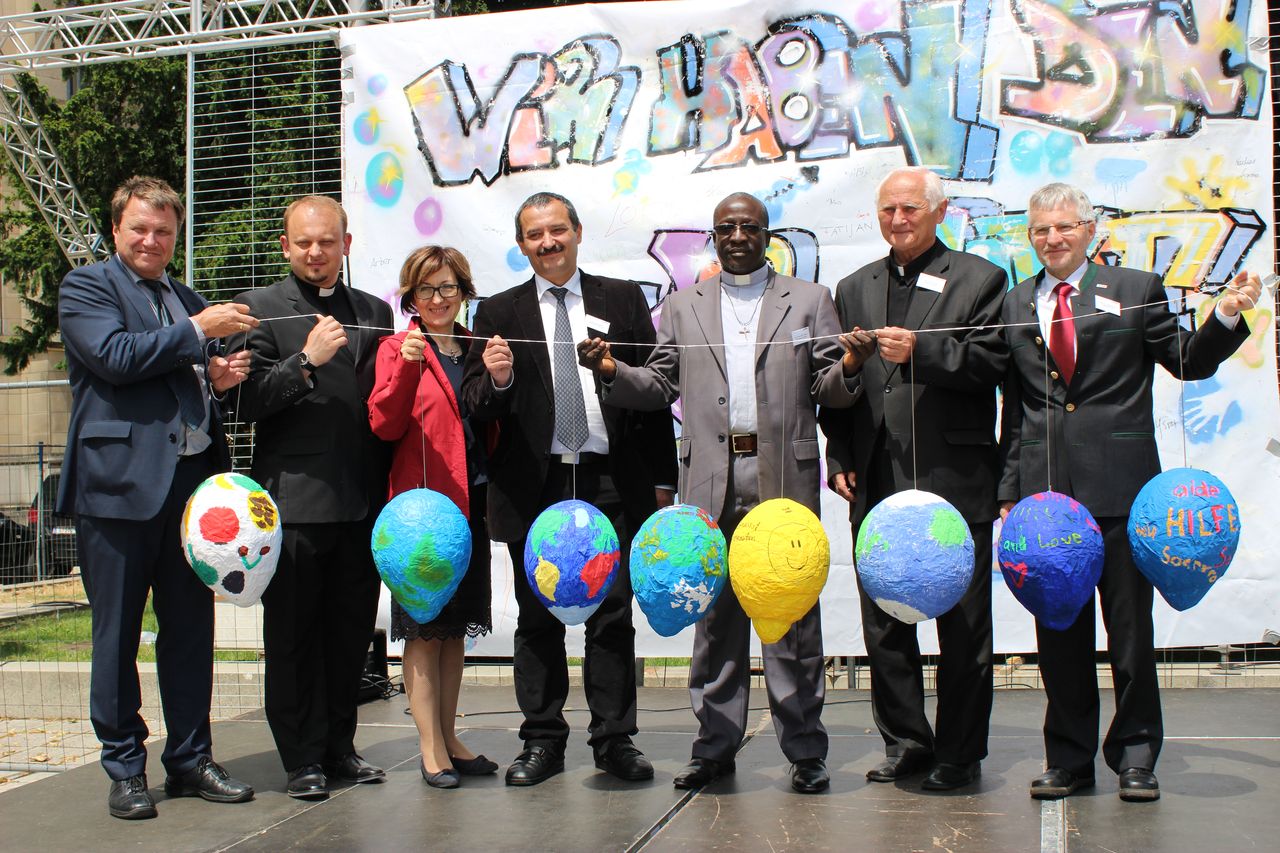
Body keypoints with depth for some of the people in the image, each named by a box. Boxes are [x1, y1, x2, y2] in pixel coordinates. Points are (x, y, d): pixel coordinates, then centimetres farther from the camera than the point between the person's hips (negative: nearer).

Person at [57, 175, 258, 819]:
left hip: (194, 478, 6)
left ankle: (190, 759, 21)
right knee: (117, 632, 4)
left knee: (192, 629, 10)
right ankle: (124, 768, 15)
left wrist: (221, 378, 5)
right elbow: (115, 357, -15)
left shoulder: (191, 301, 20)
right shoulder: (86, 288, 2)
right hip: (120, 483, -5)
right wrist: (197, 332, -11)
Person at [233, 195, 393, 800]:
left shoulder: (373, 312, 15)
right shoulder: (261, 309, 3)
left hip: (361, 501, 4)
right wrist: (306, 360, -17)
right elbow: (247, 401, -7)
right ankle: (303, 759, 13)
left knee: (351, 632, 10)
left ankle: (339, 746, 23)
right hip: (293, 497, -3)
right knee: (292, 636, 3)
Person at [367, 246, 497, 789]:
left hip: (470, 502, 5)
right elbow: (385, 425, -10)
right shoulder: (398, 348, 0)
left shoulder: (477, 347, 14)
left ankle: (449, 739, 20)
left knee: (456, 627, 11)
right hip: (422, 500, -5)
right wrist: (407, 368, -22)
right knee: (424, 630, -2)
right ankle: (431, 749, 4)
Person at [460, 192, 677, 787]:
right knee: (537, 620, 7)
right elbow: (476, 404, 2)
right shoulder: (498, 313, 8)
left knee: (613, 616, 4)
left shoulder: (624, 299, 9)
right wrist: (495, 380, -21)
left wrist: (661, 476, 3)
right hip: (534, 486, 0)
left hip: (612, 484, 0)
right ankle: (542, 741, 17)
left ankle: (615, 739, 14)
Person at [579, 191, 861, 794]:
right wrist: (614, 371, -6)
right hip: (711, 479, 2)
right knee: (715, 614, 7)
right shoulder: (683, 307, 15)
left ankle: (804, 750, 11)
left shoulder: (808, 299, 11)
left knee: (792, 613, 1)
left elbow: (828, 390, 6)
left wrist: (848, 366, -15)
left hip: (784, 474, -1)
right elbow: (661, 386, 11)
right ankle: (715, 744, 17)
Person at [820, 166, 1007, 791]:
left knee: (961, 622, 3)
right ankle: (906, 744, 23)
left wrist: (920, 351, -20)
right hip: (876, 480, 4)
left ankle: (959, 753, 15)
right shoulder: (853, 289, 16)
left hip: (953, 479, -4)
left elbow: (990, 365, -8)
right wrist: (840, 458, 5)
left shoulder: (979, 280, 4)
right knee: (884, 621, 10)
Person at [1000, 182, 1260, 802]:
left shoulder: (1135, 290, 7)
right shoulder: (1014, 305, 13)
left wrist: (1227, 315, -10)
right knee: (1058, 629, 7)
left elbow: (1190, 362, 7)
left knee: (1131, 626, 4)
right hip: (1045, 488, 2)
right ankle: (1069, 758, 19)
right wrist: (1009, 490, 6)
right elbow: (1014, 409, 12)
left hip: (1120, 484, -2)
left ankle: (1135, 756, 18)